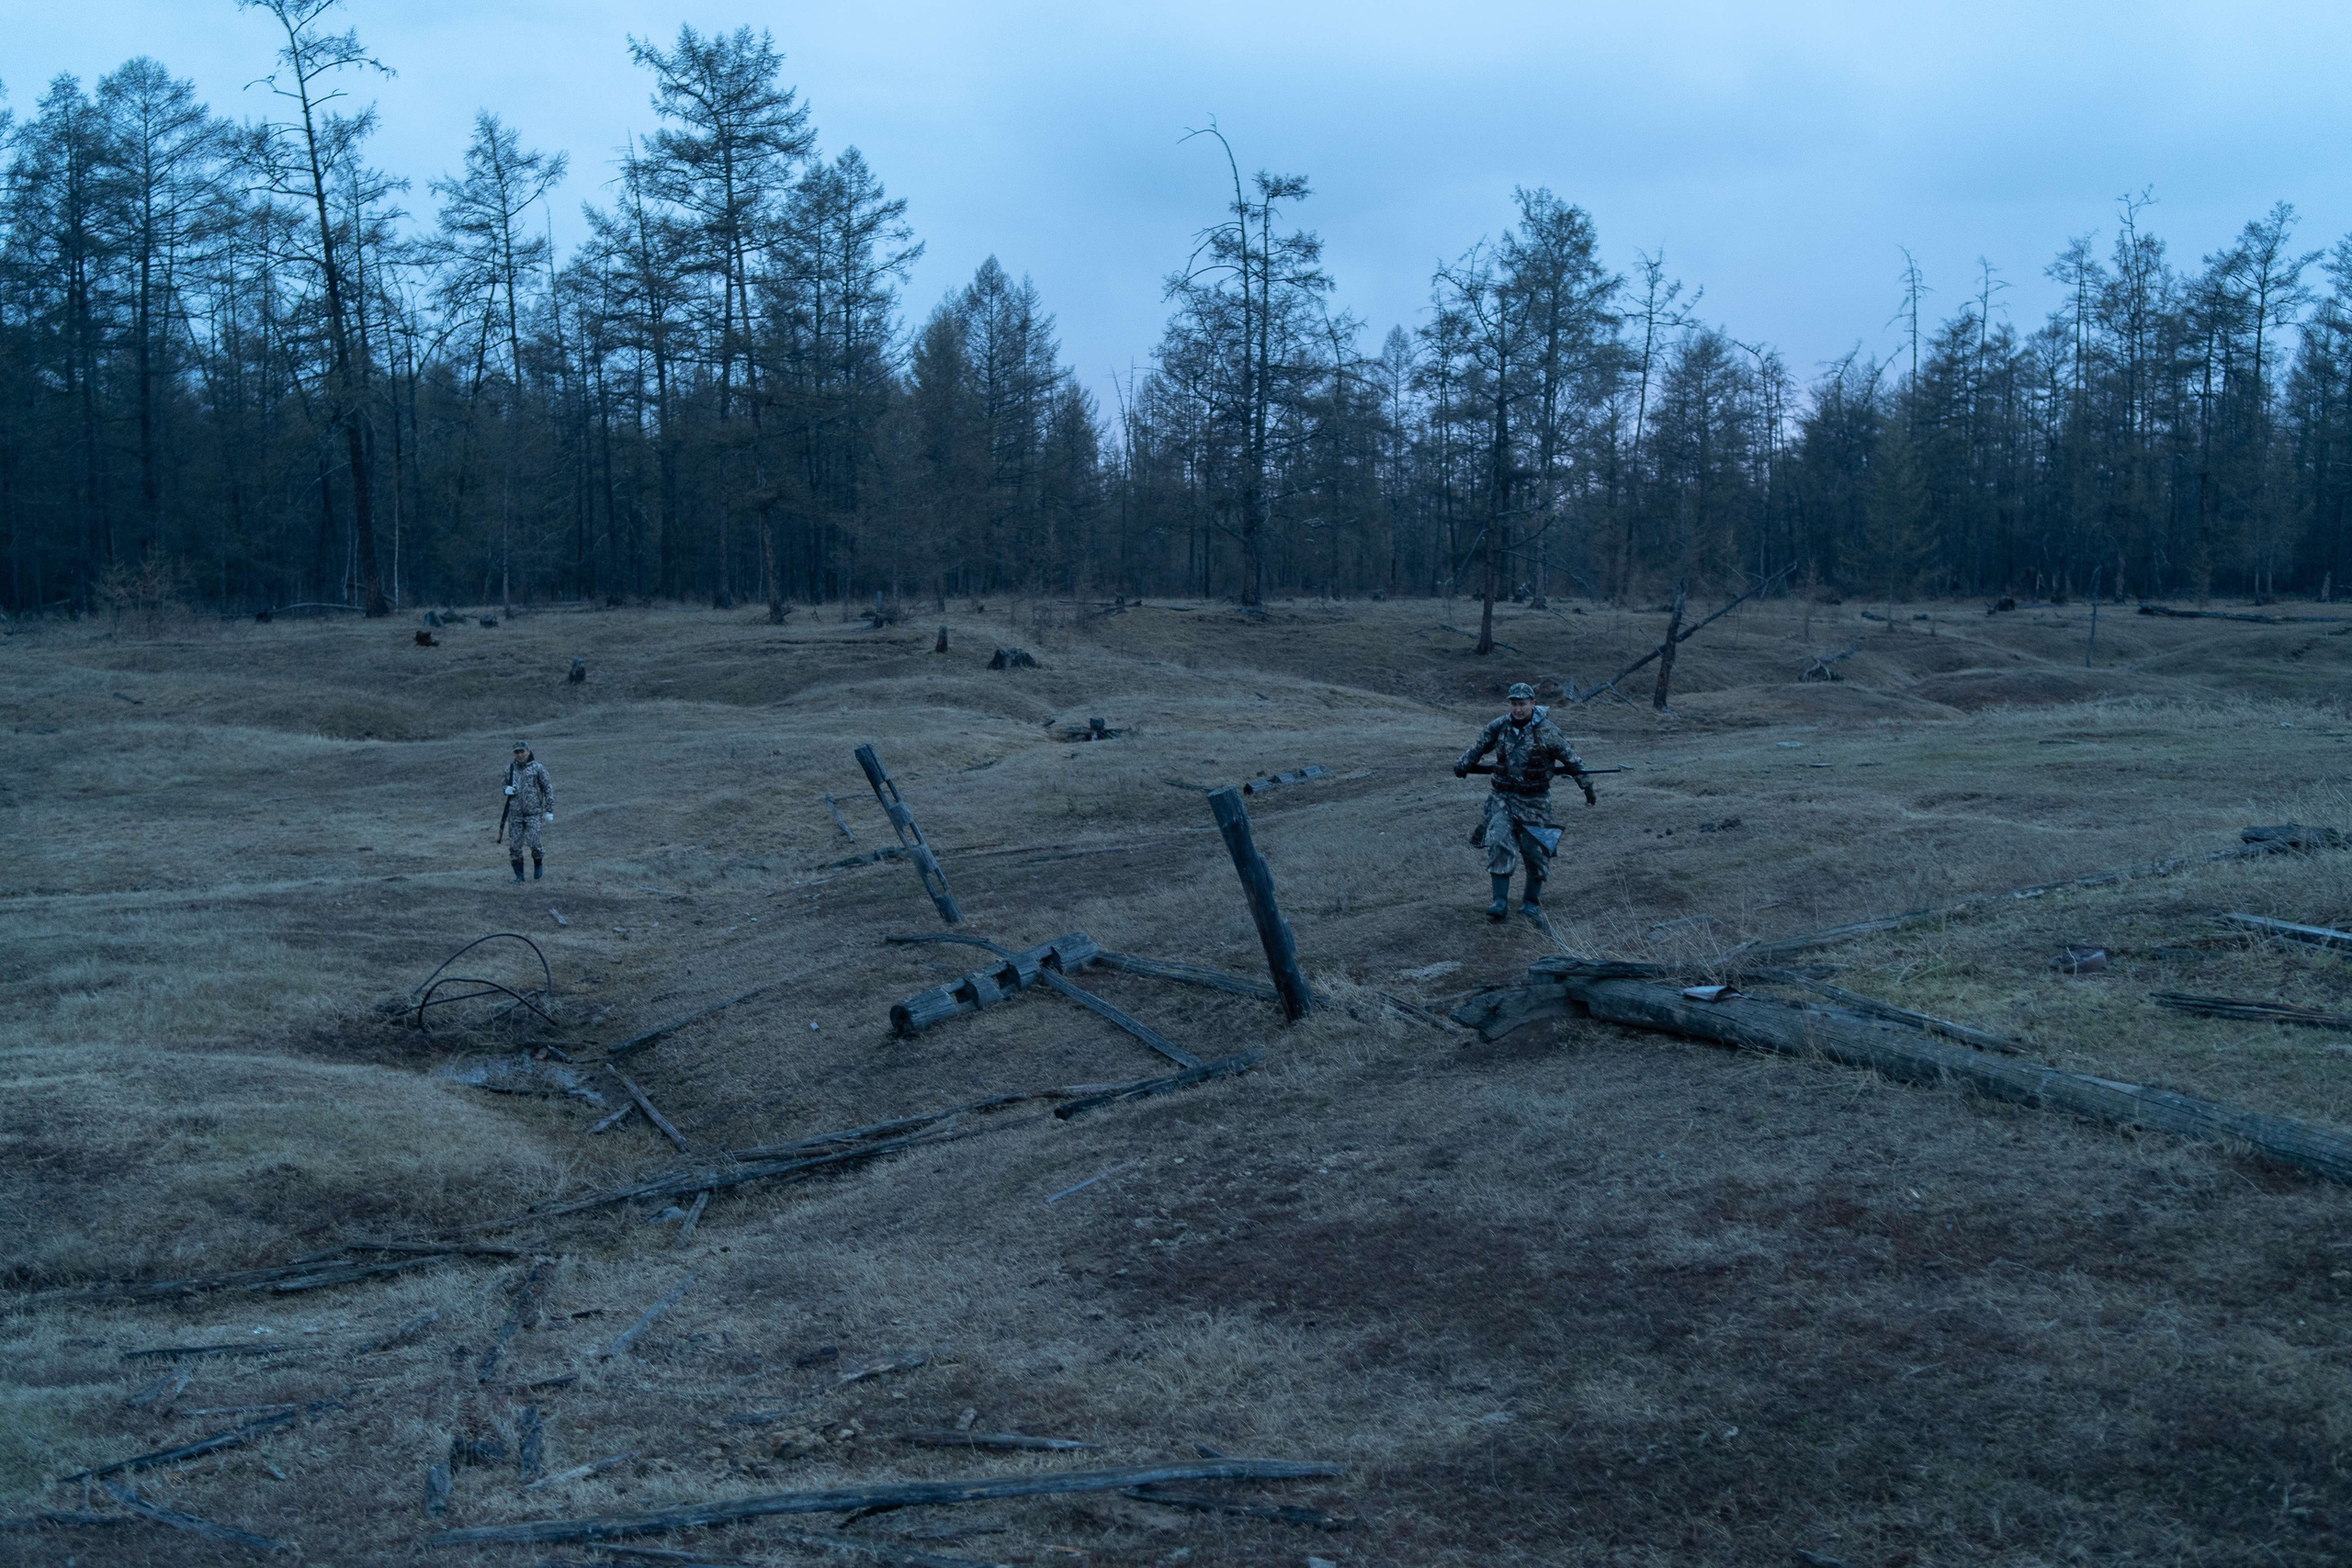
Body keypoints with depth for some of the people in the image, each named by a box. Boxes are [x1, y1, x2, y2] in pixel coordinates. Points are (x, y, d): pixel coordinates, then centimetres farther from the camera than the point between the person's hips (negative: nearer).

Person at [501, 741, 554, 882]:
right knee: (514, 845, 0)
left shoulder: (537, 768, -4)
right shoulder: (510, 769, 8)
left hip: (533, 812, -4)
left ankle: (538, 864, 13)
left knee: (532, 841, -15)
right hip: (515, 813, 4)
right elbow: (505, 786, 22)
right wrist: (506, 790, -4)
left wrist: (549, 811, -6)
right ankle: (519, 875, 10)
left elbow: (548, 789, -2)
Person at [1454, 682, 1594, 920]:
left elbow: (1571, 759, -3)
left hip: (1535, 801, -2)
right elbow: (1479, 747, 17)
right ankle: (1500, 902, -11)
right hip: (1503, 798, 2)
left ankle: (1532, 903, 20)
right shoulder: (1499, 728, 0)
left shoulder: (1547, 731, -10)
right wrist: (1462, 764, 7)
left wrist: (1587, 786, -2)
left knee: (1536, 851, 4)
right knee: (1499, 844, -13)